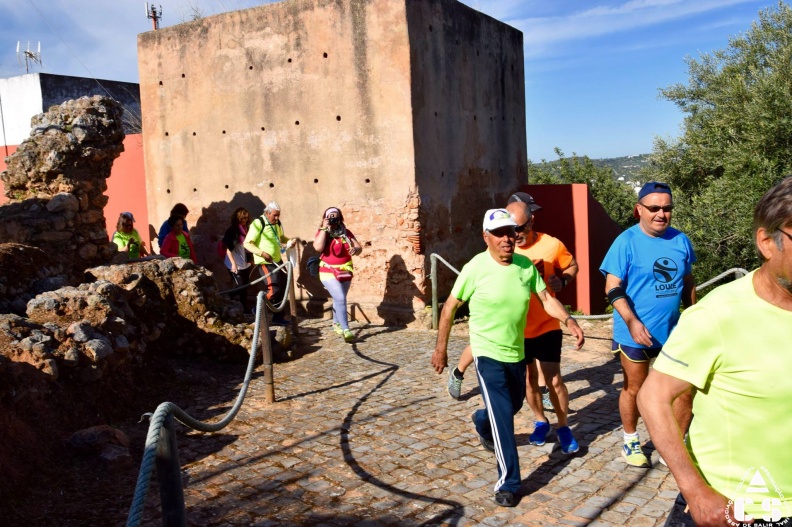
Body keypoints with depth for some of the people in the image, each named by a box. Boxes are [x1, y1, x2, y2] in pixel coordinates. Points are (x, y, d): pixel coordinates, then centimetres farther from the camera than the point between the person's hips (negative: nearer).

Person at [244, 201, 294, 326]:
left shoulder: (277, 223, 7)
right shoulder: (258, 224, -17)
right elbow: (247, 243, -20)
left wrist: (289, 241, 2)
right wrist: (262, 253, -31)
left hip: (277, 261, 8)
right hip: (265, 263, -8)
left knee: (282, 289, 9)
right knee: (274, 289, -16)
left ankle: (279, 317, 18)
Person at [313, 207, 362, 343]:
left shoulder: (346, 232, 2)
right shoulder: (322, 233, -8)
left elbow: (359, 248, 2)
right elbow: (318, 247, -27)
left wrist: (355, 249, -22)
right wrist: (324, 228, -23)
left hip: (345, 272, 5)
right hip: (329, 272, -5)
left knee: (339, 299, 20)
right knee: (340, 299, -18)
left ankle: (336, 323, 41)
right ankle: (346, 330, -18)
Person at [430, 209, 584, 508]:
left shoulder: (526, 265, -5)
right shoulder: (476, 268, -17)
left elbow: (546, 299, 1)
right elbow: (450, 307, -9)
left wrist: (568, 320, -18)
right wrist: (441, 348, -6)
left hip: (517, 352, 6)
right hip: (488, 355, -6)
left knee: (514, 405, 24)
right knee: (503, 419, -10)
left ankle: (482, 423, 56)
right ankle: (508, 484, 2)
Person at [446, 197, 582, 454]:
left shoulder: (552, 245, -11)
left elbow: (572, 266, 6)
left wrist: (562, 281, -13)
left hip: (547, 327, -2)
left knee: (554, 379, -2)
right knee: (529, 379, 14)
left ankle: (563, 428, 19)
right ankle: (541, 422, 35)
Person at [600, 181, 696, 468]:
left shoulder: (680, 240, 2)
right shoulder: (626, 242, -12)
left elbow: (688, 283, 14)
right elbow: (613, 288, -16)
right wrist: (632, 321, -26)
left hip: (674, 331, 4)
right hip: (635, 332, -4)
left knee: (685, 390, 7)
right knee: (634, 389, 12)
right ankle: (631, 441, 33)